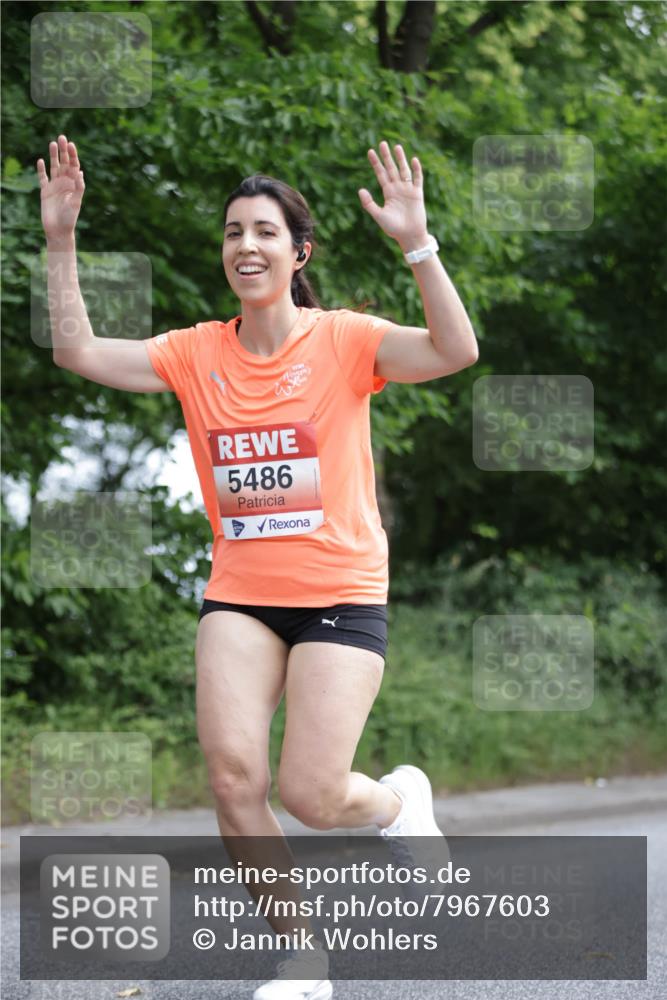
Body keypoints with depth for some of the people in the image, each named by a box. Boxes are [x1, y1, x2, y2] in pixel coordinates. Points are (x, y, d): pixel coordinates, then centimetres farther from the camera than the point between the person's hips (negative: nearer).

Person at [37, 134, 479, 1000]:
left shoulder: (343, 340, -5)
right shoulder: (197, 353, 5)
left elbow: (455, 351, -20)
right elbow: (78, 352, 1)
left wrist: (417, 244, -30)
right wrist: (61, 243, -7)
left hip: (341, 595, -3)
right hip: (239, 594, 3)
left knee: (310, 796, -11)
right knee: (232, 769, -14)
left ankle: (399, 799, 27)